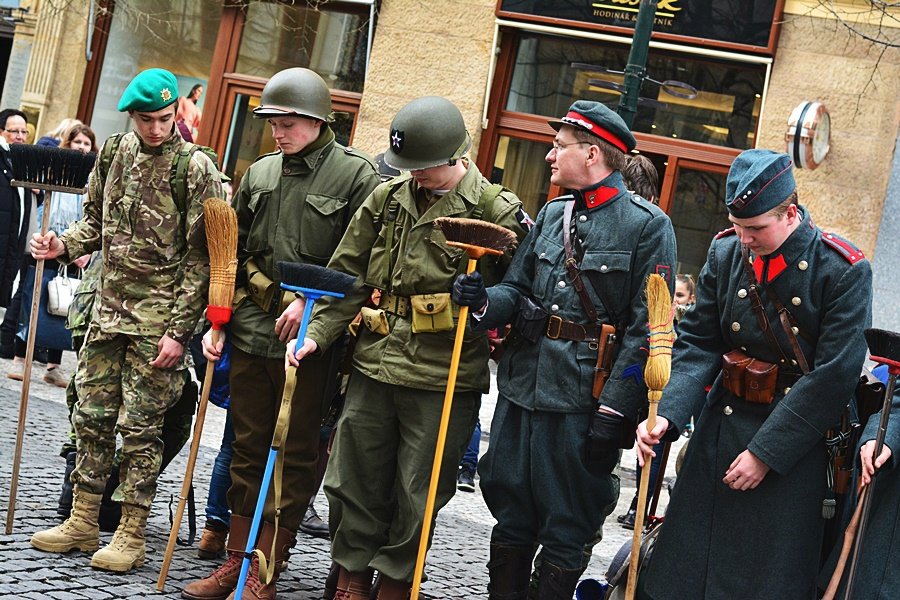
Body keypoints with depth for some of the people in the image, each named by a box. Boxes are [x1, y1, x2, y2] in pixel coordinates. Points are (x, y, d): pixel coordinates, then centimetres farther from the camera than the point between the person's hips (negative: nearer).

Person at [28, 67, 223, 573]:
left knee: (140, 426, -1)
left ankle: (132, 536, 9)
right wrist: (65, 246, -1)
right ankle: (84, 522, 22)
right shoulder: (117, 154, 7)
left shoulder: (197, 170, -10)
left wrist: (179, 331, -14)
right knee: (92, 415, 10)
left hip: (159, 318, -6)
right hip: (108, 307, 6)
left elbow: (199, 260, -11)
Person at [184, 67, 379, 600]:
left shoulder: (357, 174, -5)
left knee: (295, 454, 2)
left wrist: (308, 303, -17)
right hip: (251, 331, 5)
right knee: (248, 447, 11)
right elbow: (232, 254, 16)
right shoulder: (260, 174, 12)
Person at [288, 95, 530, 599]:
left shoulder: (496, 210, -6)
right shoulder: (387, 199, 7)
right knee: (353, 481, 12)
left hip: (444, 376, -4)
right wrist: (317, 333, 3)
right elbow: (348, 274, 11)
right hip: (374, 365, 5)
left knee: (417, 492, 6)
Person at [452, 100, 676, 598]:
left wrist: (613, 413, -18)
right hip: (521, 388, 6)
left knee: (565, 534, 6)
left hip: (583, 402, -6)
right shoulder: (552, 215, 12)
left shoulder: (649, 225, -8)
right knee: (510, 523, 14)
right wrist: (484, 300, -9)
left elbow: (645, 329, -13)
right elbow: (517, 290, 15)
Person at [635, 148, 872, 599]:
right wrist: (667, 415, -17)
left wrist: (765, 451, -17)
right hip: (721, 423, 4)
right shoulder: (725, 253, -1)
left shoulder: (844, 271, -14)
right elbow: (697, 342, 0)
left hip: (794, 439, -4)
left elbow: (833, 376, -16)